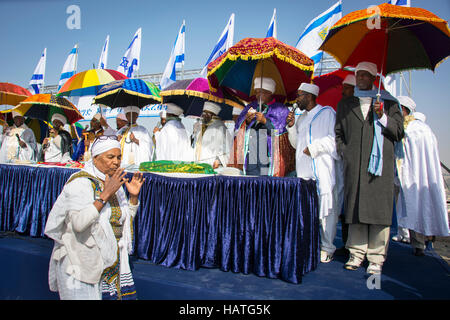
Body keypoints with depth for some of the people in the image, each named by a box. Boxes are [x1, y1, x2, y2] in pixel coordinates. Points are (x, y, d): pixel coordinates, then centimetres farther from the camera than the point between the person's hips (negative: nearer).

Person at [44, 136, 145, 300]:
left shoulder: (113, 183, 7)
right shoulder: (80, 183, -15)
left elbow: (126, 218, 15)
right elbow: (78, 223, -29)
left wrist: (134, 196, -1)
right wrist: (105, 195, -28)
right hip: (80, 262, -6)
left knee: (125, 294, 4)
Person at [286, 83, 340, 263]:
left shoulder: (327, 113, 2)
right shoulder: (301, 118, 21)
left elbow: (334, 139, -7)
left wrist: (314, 148, -10)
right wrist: (291, 126, 8)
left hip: (323, 169, -6)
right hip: (304, 171, 6)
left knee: (326, 208, -4)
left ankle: (327, 247, 5)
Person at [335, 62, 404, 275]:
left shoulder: (389, 103, 14)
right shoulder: (345, 104, 19)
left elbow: (399, 133, 9)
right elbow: (338, 133, 20)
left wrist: (382, 117, -6)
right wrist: (343, 152, 5)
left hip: (380, 162, -1)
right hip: (354, 165, 2)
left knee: (379, 207, -4)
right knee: (355, 207, 2)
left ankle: (376, 258, 5)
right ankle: (357, 253, 12)